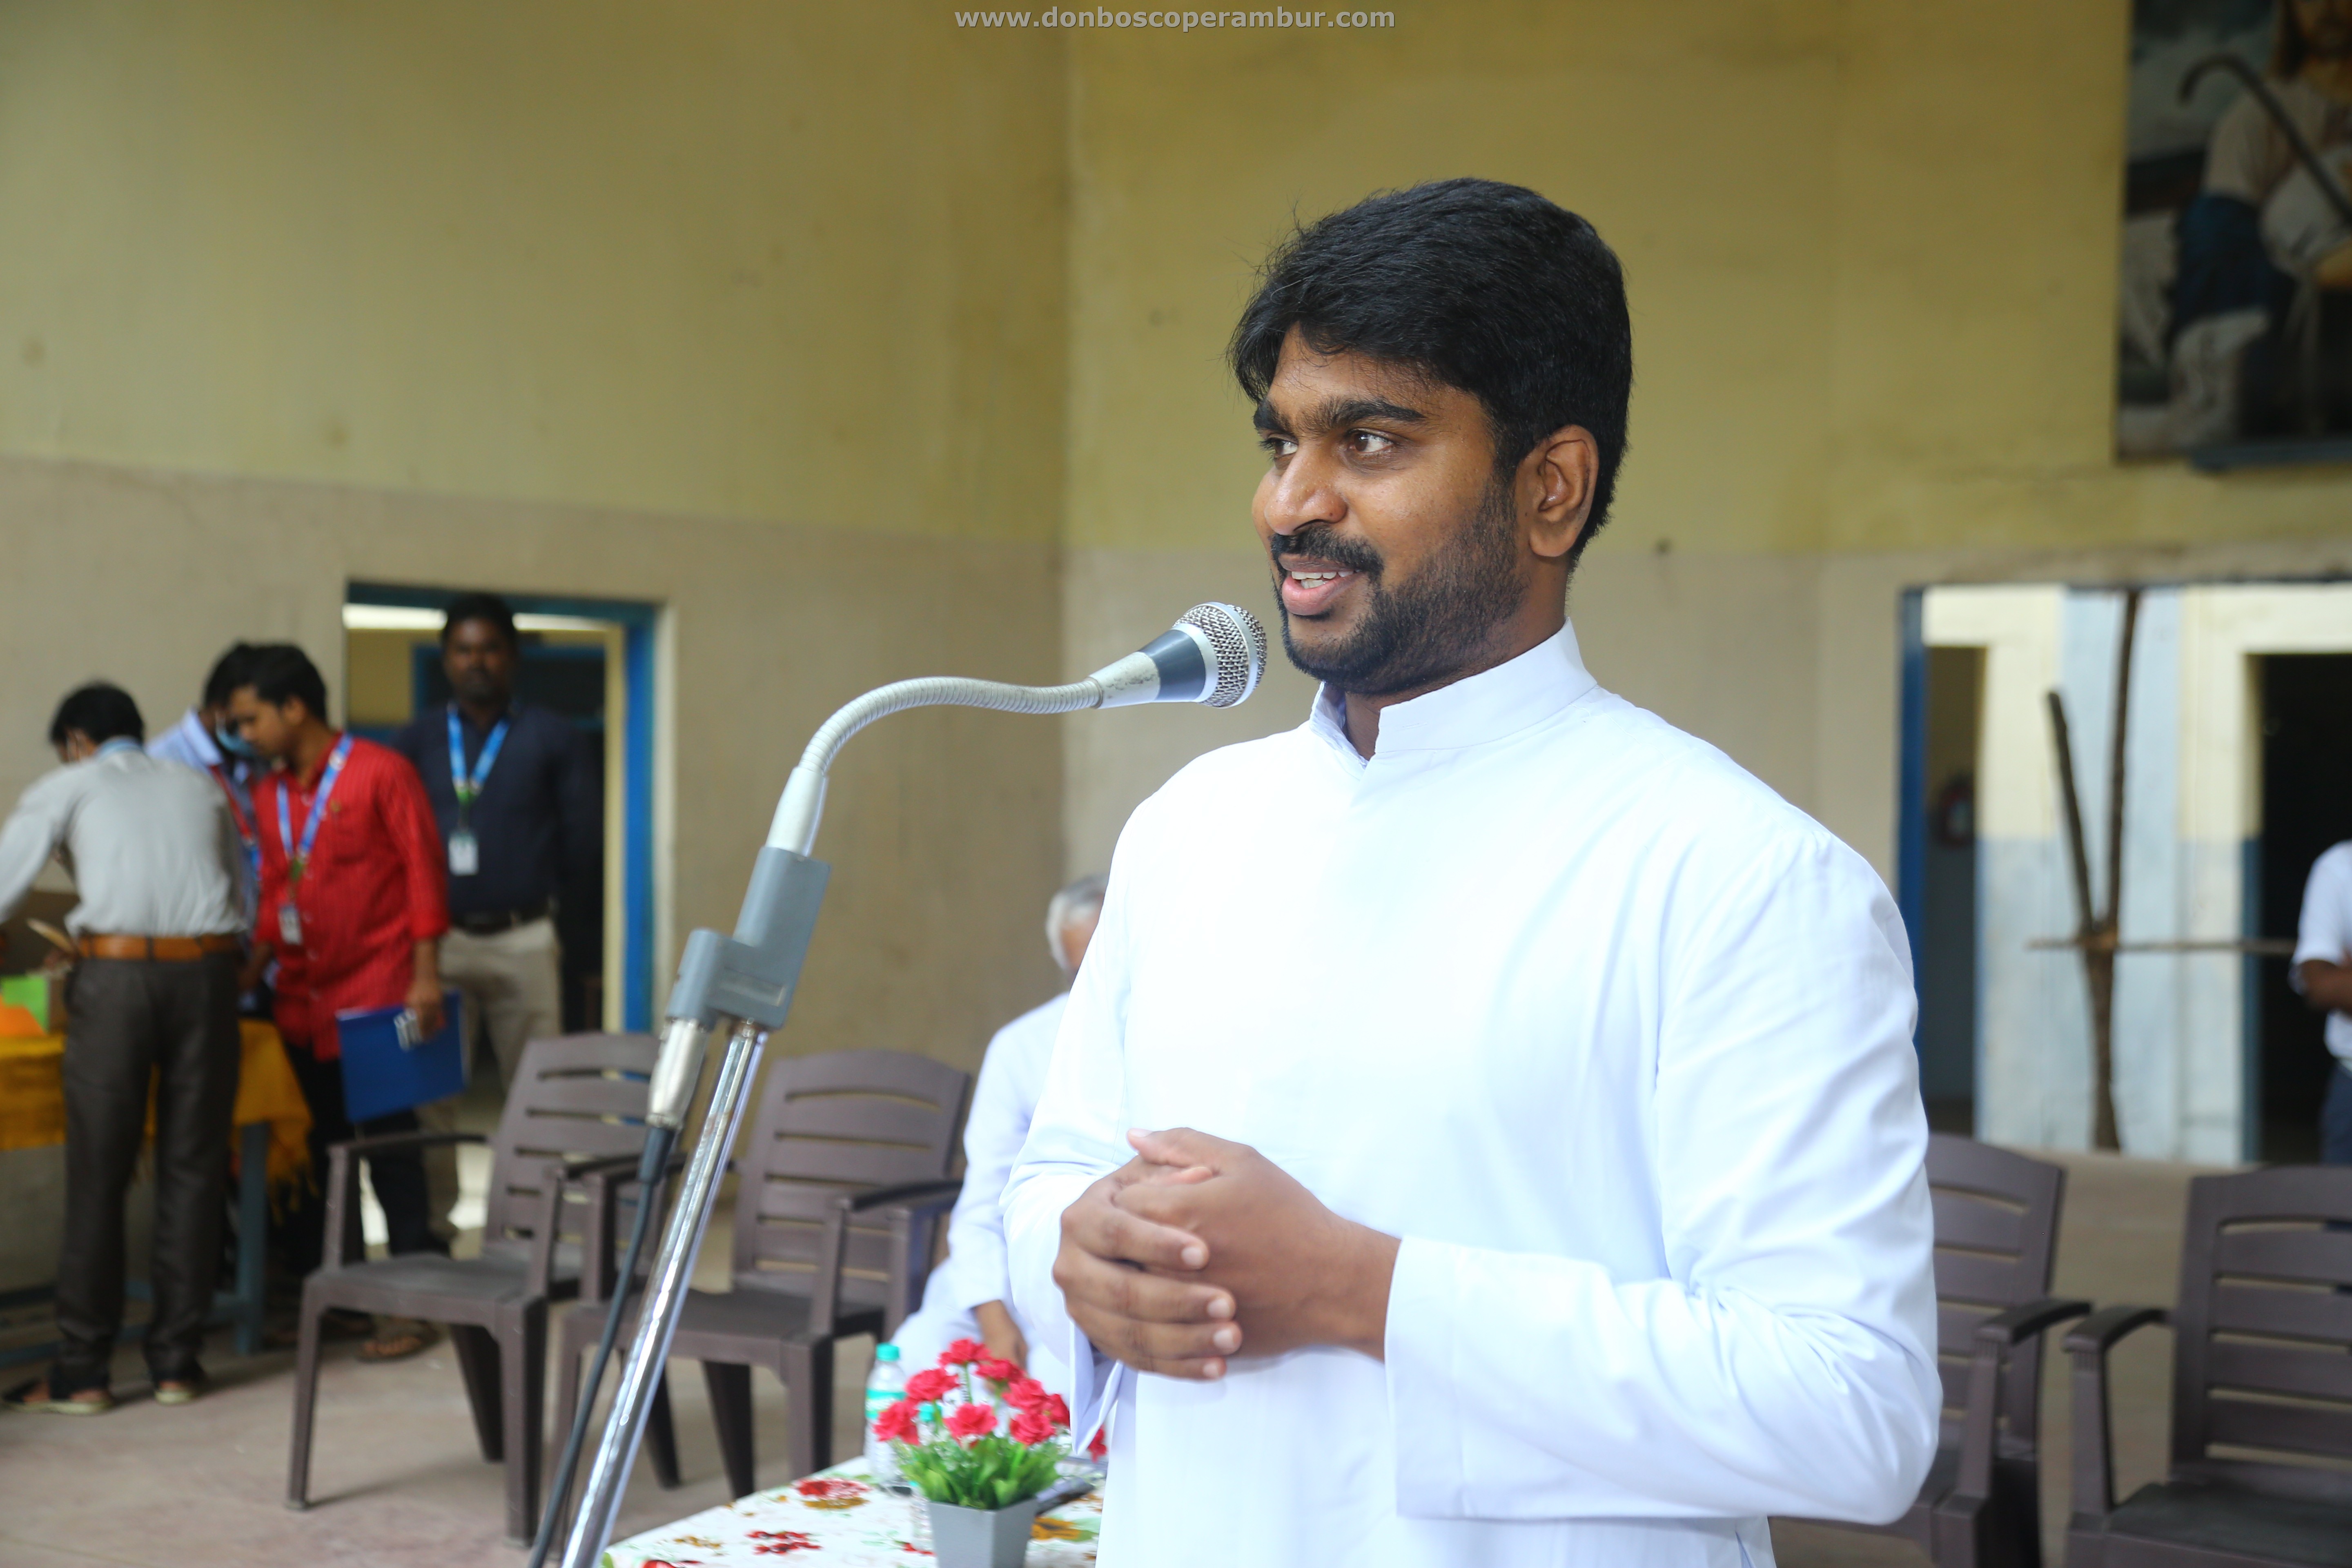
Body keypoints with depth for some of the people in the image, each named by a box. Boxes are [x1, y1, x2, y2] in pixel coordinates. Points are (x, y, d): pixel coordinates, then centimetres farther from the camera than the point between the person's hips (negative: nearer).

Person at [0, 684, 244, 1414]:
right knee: (192, 1169, 8)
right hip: (207, 971, 3)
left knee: (98, 1177, 3)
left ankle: (82, 1373, 6)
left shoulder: (67, 787, 12)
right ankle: (176, 1362, 12)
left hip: (116, 976, -3)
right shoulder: (200, 789, 21)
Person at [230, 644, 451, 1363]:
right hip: (301, 1002, 6)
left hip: (375, 996, -6)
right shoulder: (267, 796, 11)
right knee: (310, 1148, 9)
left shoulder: (381, 773, -6)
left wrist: (425, 977, -12)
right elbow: (274, 896, 17)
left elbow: (423, 871, -8)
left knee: (389, 1144, -2)